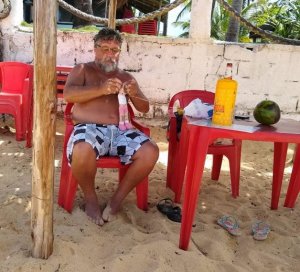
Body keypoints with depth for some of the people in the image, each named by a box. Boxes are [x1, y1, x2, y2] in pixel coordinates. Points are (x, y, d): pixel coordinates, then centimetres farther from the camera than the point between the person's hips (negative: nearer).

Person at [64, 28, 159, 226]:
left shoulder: (126, 77, 23)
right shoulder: (82, 70, 14)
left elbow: (144, 108, 17)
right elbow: (68, 94, -6)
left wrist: (134, 95, -7)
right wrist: (101, 89, -19)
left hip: (119, 131, 4)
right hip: (89, 128, -3)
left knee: (150, 151, -24)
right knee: (83, 151, -38)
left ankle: (117, 199, -7)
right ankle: (91, 198, -8)